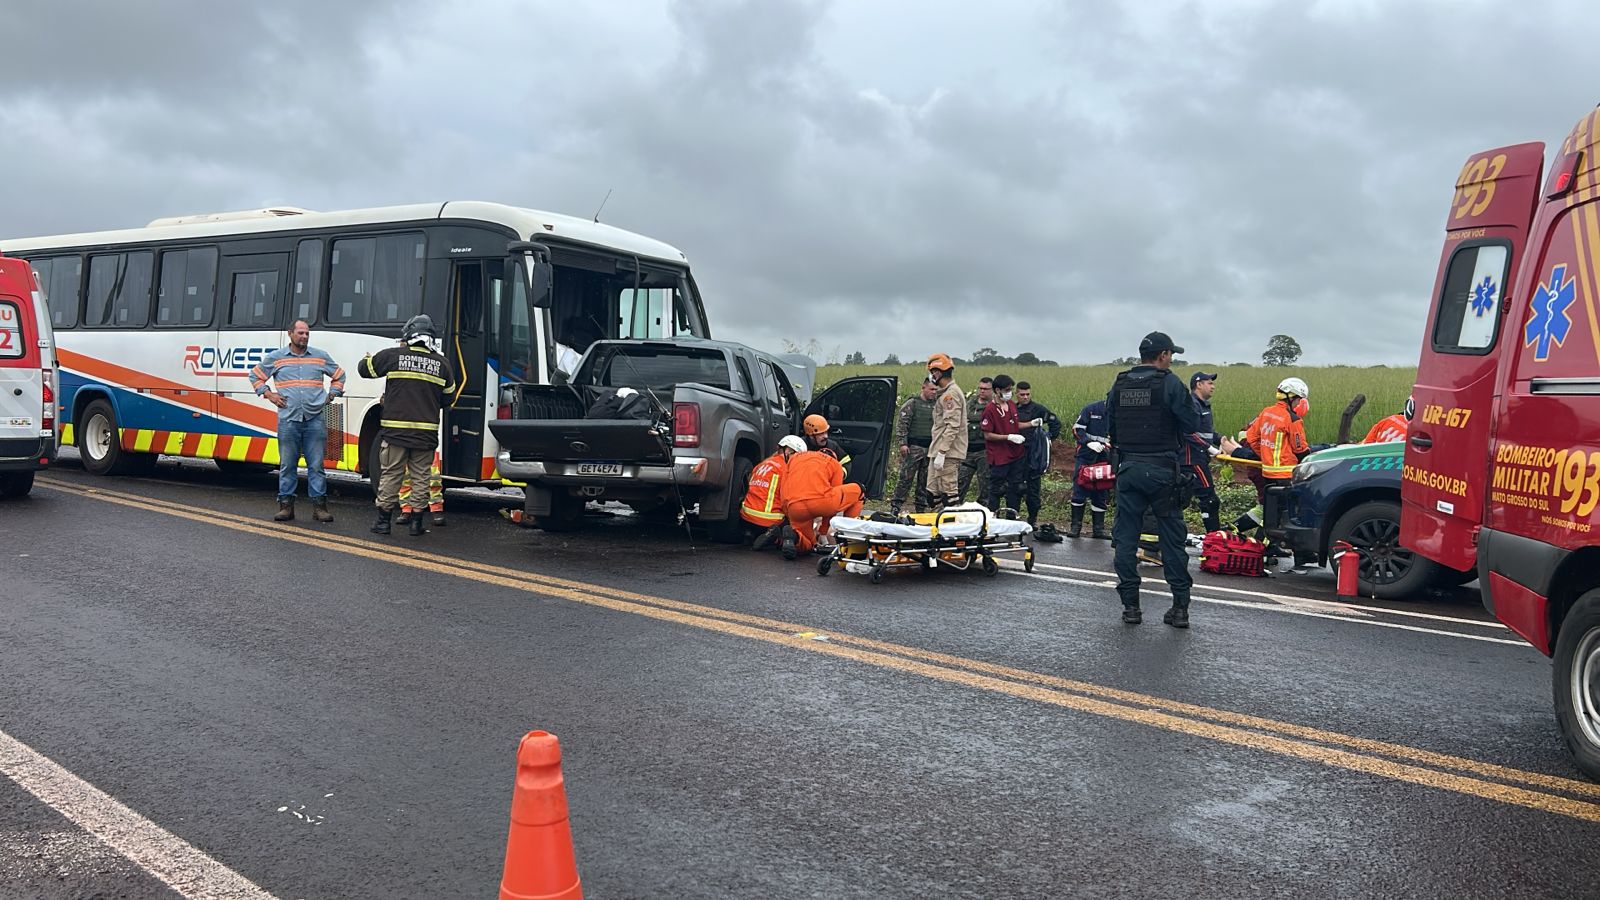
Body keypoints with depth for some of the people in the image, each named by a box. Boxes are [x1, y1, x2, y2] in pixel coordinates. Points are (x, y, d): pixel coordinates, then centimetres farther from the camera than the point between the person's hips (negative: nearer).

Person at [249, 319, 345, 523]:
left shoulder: (321, 357, 11)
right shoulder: (275, 357, 8)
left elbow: (339, 375, 24)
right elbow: (255, 375, 19)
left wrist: (331, 395, 12)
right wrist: (268, 394, 7)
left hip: (316, 419, 0)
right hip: (288, 419, 0)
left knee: (316, 464, 0)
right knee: (287, 465, 3)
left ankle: (319, 506, 3)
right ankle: (286, 505, 9)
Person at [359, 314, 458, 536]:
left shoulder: (392, 356, -3)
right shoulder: (442, 364, 4)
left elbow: (365, 369, 12)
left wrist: (367, 358, 35)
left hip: (395, 431, -1)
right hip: (426, 433, 1)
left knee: (390, 474, 7)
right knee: (420, 476, 8)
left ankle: (383, 520, 11)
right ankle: (417, 522, 10)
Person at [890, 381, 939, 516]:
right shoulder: (912, 404, -2)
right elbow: (901, 424, -5)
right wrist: (903, 443, -12)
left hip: (930, 449, 5)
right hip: (913, 447, -5)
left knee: (925, 481, 7)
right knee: (906, 478, -6)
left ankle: (921, 508, 14)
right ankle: (895, 507, -2)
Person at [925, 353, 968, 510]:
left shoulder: (951, 394, -13)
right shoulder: (945, 393, 20)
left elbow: (952, 426, -21)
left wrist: (941, 453, -24)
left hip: (949, 454, -11)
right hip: (938, 451, 11)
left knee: (949, 495, -7)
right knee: (933, 494, 13)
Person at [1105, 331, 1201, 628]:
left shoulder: (1120, 384, 7)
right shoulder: (1169, 383, -8)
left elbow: (1110, 425, 12)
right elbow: (1192, 425, -9)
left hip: (1128, 468, 4)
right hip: (1161, 470, -4)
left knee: (1126, 537, 7)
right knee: (1172, 538, 4)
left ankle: (1130, 605, 8)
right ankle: (1180, 607, 5)